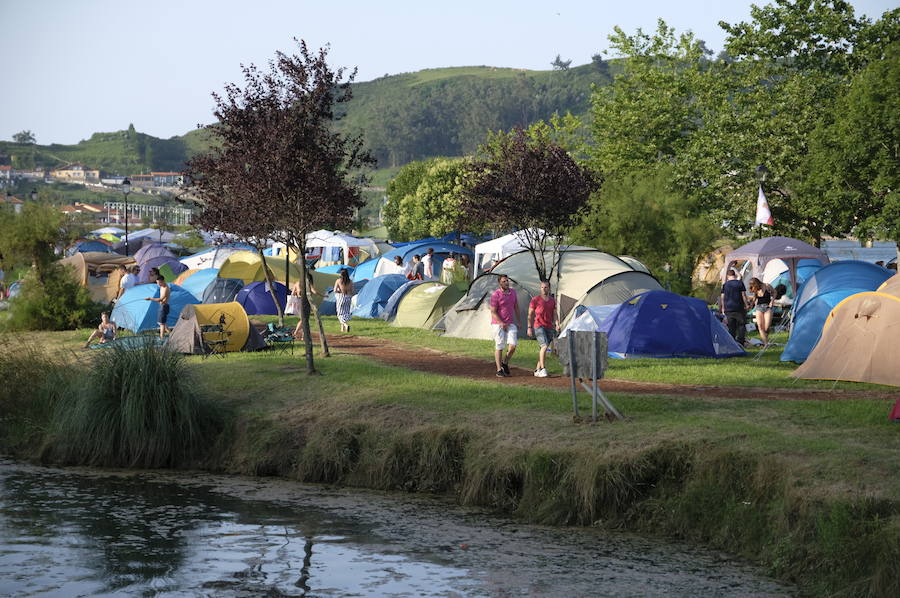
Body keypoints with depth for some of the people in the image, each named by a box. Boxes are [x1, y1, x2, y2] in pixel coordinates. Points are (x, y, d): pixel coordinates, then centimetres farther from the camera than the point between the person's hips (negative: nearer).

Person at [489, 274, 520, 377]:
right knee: (499, 347, -2)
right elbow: (493, 312, -11)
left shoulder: (513, 293, 9)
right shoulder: (495, 295, -10)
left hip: (510, 323, 5)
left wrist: (518, 322, 17)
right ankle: (499, 370, 4)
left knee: (513, 345, -9)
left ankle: (505, 363, 15)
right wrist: (502, 324, -16)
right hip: (498, 324, -5)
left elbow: (516, 308, 20)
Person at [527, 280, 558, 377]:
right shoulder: (535, 300, -1)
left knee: (543, 349, 6)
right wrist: (529, 327, -7)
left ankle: (537, 370, 14)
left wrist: (557, 325, -4)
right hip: (539, 326, -5)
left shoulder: (553, 301, 12)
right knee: (544, 346, -19)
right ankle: (543, 369, -16)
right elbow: (530, 315, -1)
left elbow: (554, 315, 12)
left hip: (549, 328, 5)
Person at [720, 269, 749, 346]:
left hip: (728, 309, 3)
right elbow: (743, 295, -3)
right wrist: (746, 304, 5)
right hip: (739, 308, -3)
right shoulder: (740, 283, -2)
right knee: (741, 325, 6)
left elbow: (722, 297, 6)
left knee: (731, 327, 7)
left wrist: (723, 308, 13)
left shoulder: (725, 285, 5)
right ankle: (740, 341, -5)